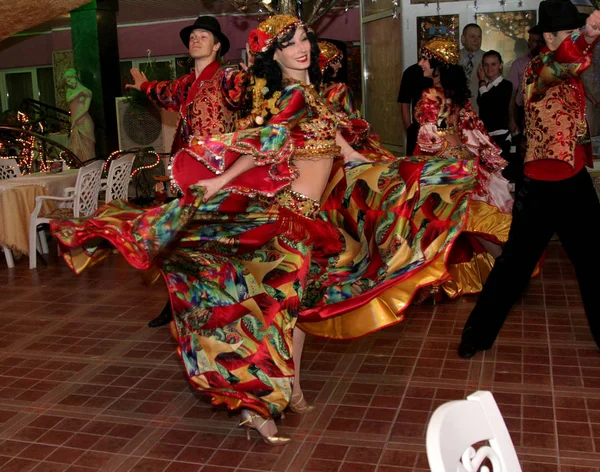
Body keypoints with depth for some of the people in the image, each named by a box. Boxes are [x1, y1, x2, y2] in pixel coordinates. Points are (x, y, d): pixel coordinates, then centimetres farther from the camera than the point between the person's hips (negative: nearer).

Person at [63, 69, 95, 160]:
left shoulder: (87, 92, -1)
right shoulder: (70, 90, 14)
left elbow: (86, 108, -8)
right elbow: (69, 99, -8)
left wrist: (76, 119, -9)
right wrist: (79, 91, -13)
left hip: (84, 122, -5)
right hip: (75, 123, 5)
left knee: (86, 146, -4)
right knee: (76, 146, 2)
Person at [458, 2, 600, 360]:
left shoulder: (569, 70, 12)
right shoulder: (538, 67, -15)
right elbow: (563, 61, -39)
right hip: (542, 187, -7)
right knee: (516, 262, 0)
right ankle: (477, 336, 14)